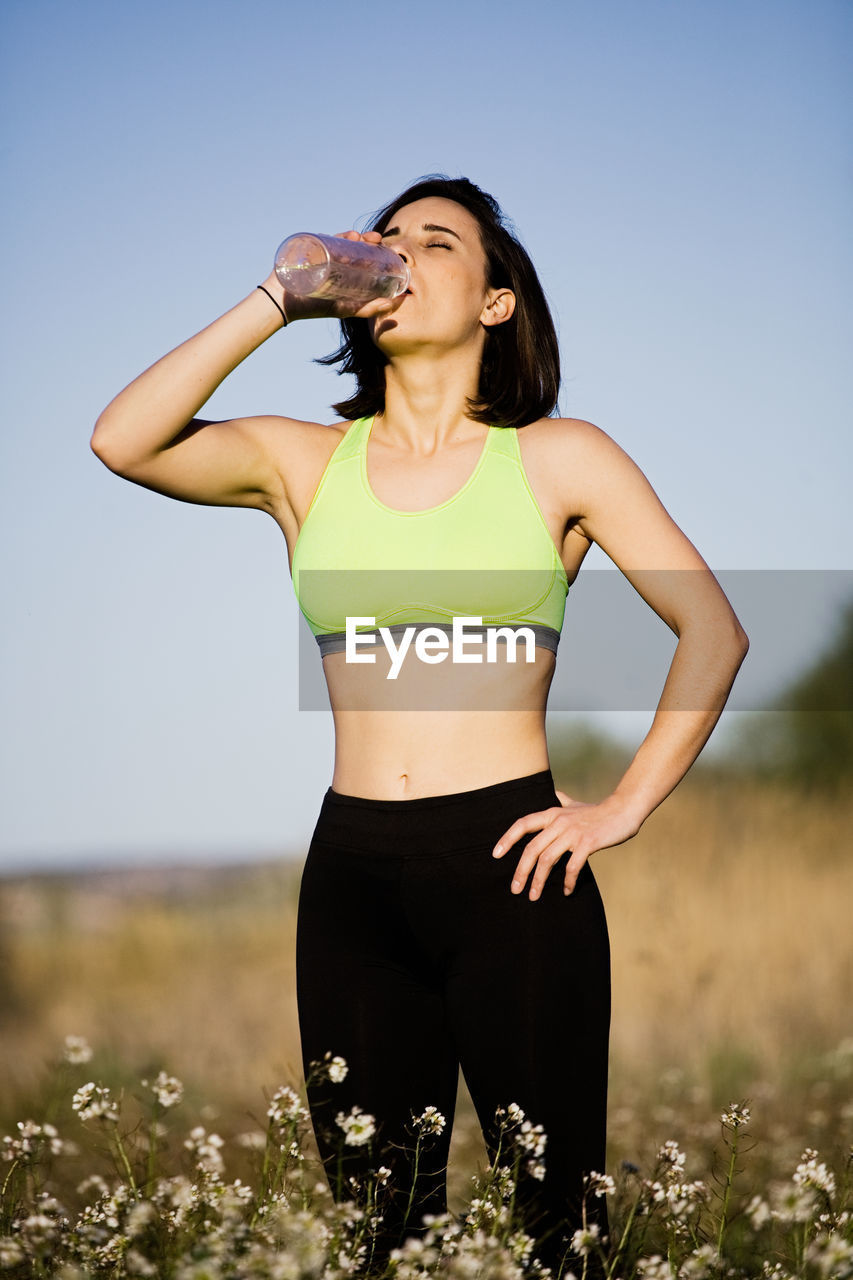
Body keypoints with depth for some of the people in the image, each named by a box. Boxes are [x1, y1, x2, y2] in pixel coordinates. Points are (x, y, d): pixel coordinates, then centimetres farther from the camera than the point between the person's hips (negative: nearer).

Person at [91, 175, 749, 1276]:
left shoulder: (558, 459, 4)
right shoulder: (303, 462, 9)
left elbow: (713, 630, 5)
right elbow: (124, 441, -7)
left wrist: (625, 806, -2)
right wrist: (277, 302, -6)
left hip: (509, 864, -2)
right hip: (351, 868, 2)